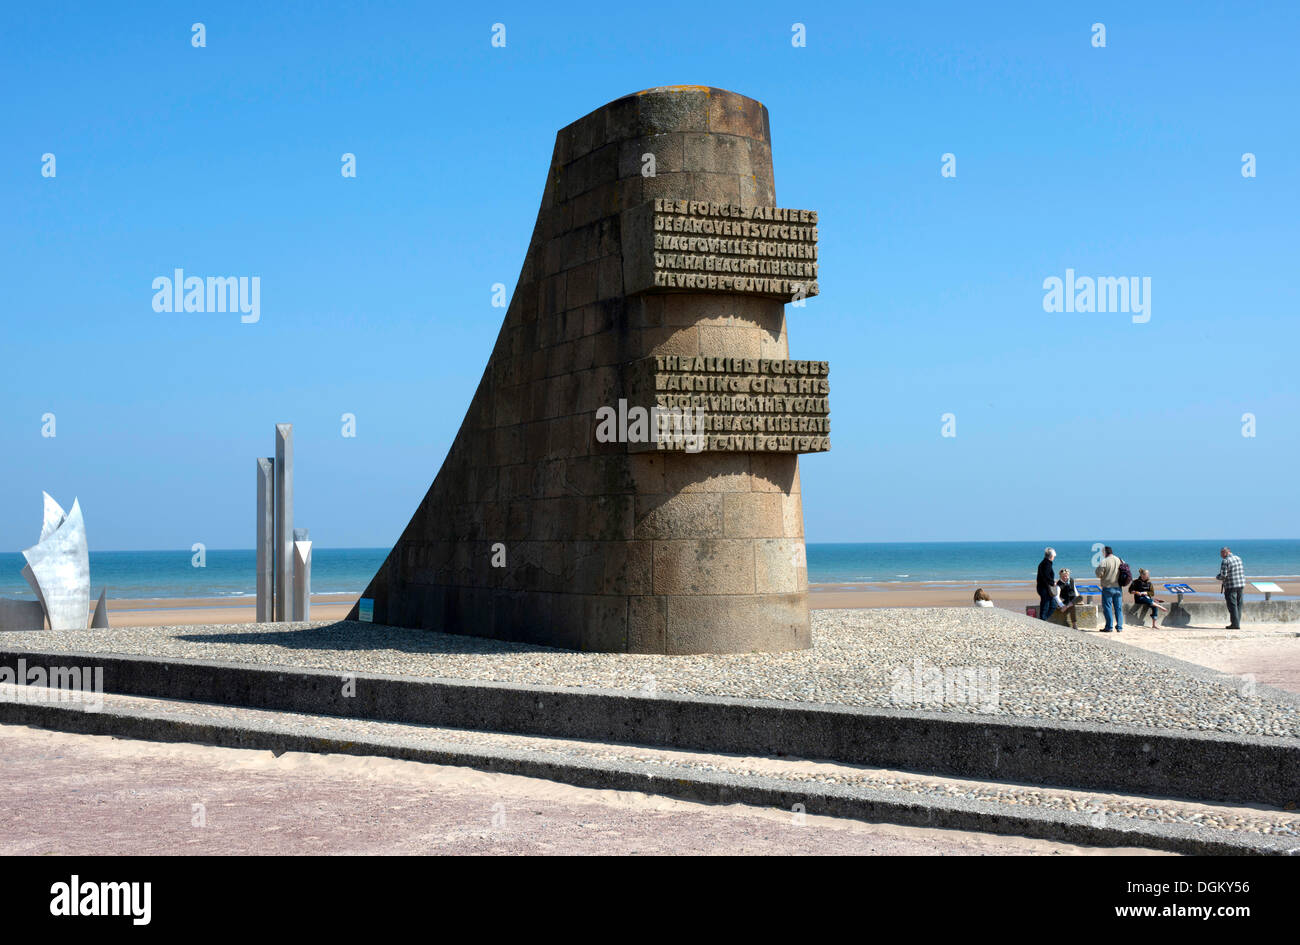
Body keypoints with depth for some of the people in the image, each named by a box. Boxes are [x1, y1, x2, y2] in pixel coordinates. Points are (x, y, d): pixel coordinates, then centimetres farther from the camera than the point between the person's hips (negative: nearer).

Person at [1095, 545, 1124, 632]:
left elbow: (1099, 574, -12)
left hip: (1108, 588, -5)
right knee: (1119, 608, 10)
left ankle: (1109, 627, 1)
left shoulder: (1104, 562, -13)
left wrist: (1098, 567, 6)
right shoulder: (1120, 561, 4)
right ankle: (1119, 627, 9)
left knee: (1107, 607, 2)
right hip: (1118, 588, 5)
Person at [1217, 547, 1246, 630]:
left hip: (1231, 586, -7)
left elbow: (1223, 575, -16)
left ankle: (1235, 624, -7)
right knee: (1238, 605, 12)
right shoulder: (1239, 559, 11)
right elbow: (1243, 572, 15)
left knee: (1232, 605, -3)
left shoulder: (1226, 561, -12)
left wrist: (1219, 577, 5)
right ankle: (1237, 623, 14)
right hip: (1241, 584, 7)